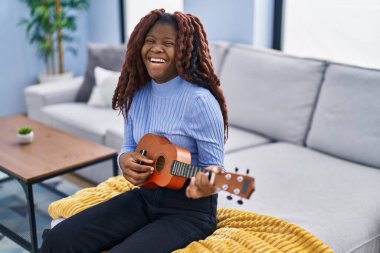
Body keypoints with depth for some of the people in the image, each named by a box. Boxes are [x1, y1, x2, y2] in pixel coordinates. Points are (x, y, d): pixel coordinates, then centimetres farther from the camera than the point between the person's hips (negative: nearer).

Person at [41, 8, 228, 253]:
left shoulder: (199, 101, -19)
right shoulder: (136, 94, 2)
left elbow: (215, 165, -13)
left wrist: (206, 181, -36)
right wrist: (125, 160, -11)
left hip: (189, 209, -6)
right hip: (145, 197, 6)